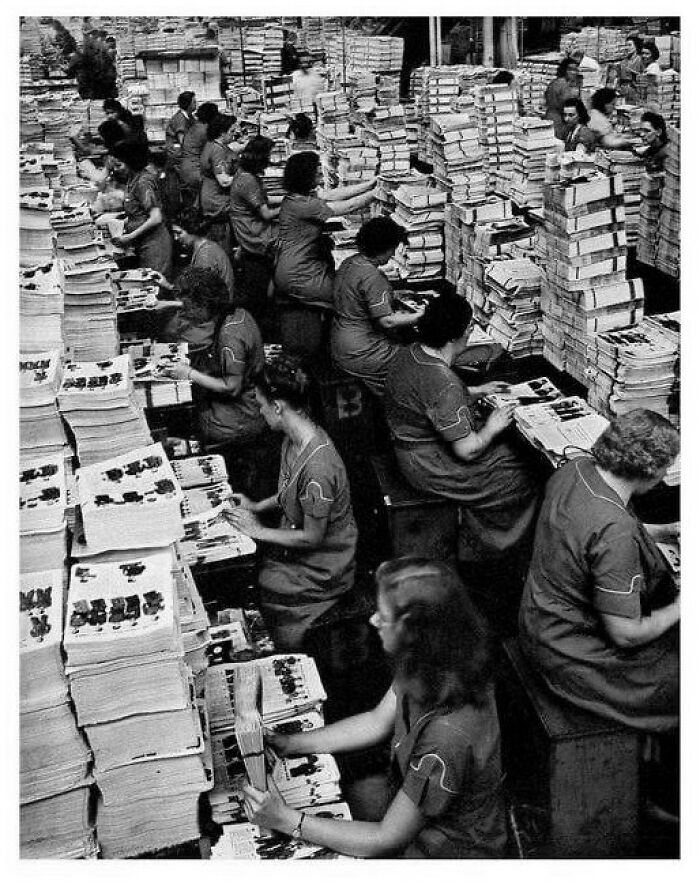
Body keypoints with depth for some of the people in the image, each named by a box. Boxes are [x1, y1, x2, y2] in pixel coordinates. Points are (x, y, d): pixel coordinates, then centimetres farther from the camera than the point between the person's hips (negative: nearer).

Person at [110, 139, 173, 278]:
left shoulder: (143, 182, -18)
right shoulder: (132, 179, 10)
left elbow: (156, 218, -23)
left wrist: (129, 237, -18)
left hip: (153, 243, -9)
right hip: (143, 243, 9)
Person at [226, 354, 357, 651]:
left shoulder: (317, 466, -33)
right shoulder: (294, 439, -4)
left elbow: (312, 537, -24)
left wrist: (259, 531, -14)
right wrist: (257, 507, 5)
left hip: (321, 571, -9)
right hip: (294, 546, 9)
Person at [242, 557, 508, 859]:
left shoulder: (448, 736, -39)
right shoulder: (429, 667, -15)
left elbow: (386, 840, -27)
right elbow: (378, 722, 4)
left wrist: (287, 820, -24)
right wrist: (291, 743, -1)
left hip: (444, 852, -7)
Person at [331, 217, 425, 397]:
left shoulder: (348, 262, 4)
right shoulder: (372, 277, -25)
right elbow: (387, 321, -24)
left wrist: (395, 295, 21)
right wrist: (420, 316, -12)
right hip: (360, 355, -10)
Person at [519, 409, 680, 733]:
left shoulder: (576, 468, -9)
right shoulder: (616, 533, -35)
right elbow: (626, 634, -27)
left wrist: (661, 531, 14)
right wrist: (680, 607, -10)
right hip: (570, 654, -9)